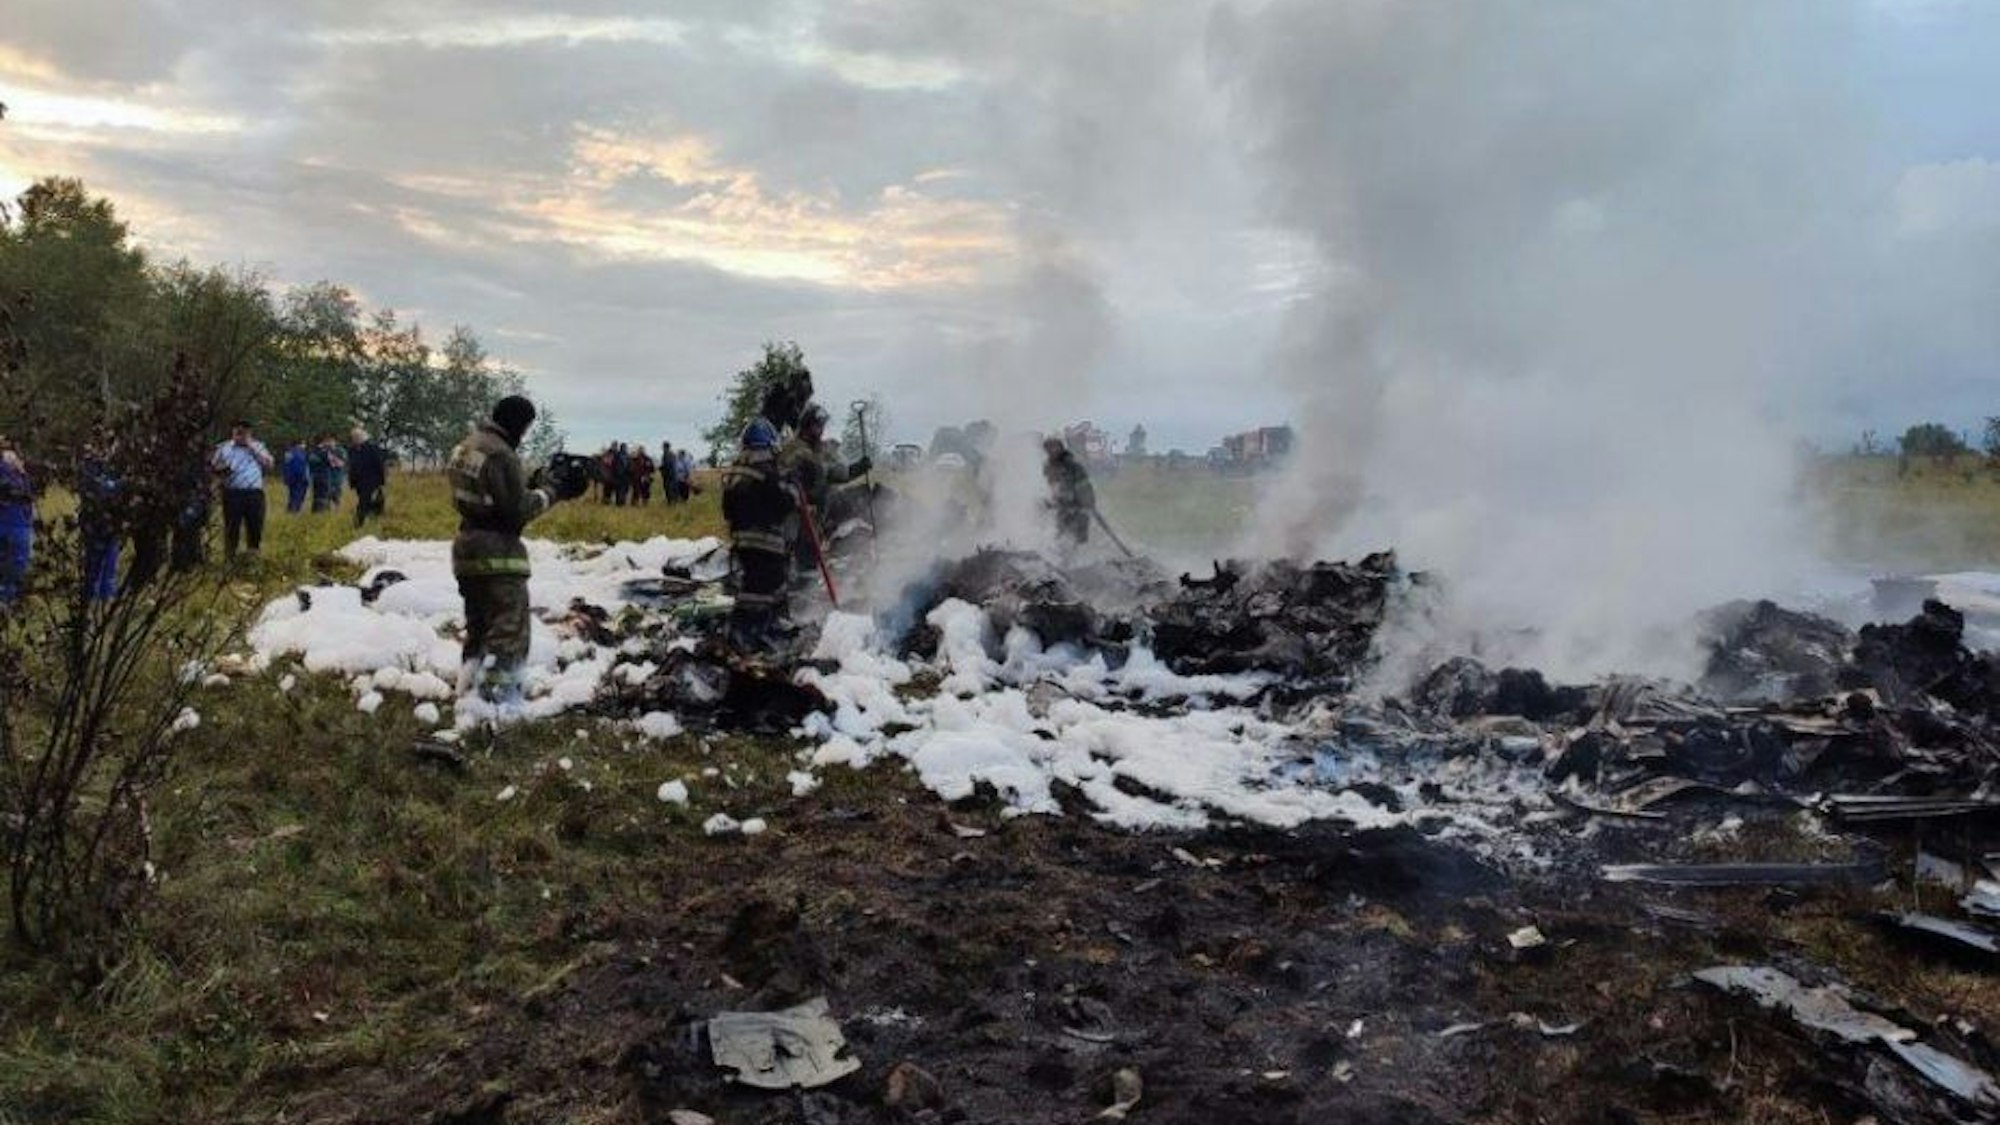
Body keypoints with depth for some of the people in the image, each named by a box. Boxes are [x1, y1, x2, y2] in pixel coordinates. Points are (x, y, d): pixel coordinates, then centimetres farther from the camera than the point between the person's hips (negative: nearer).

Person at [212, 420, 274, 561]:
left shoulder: (258, 446, 14)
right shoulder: (224, 448, 11)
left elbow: (268, 464, 2)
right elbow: (213, 467, 12)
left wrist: (253, 448, -3)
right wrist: (222, 469, -10)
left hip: (255, 493, 1)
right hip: (232, 493, -1)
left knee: (255, 525, 4)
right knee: (231, 526, -3)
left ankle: (253, 554, 16)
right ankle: (229, 557, 2)